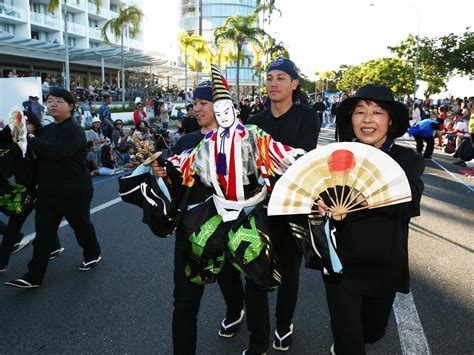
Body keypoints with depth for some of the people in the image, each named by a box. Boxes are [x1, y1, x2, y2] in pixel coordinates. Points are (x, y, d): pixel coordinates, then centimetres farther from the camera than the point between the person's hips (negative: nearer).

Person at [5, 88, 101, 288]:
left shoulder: (74, 130, -15)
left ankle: (93, 254, 38)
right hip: (48, 190, 7)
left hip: (74, 190, -7)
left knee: (80, 224, 12)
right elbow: (38, 153, 11)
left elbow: (56, 152, -30)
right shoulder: (47, 129, 11)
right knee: (43, 231, 4)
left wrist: (30, 138, -26)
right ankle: (34, 276, 8)